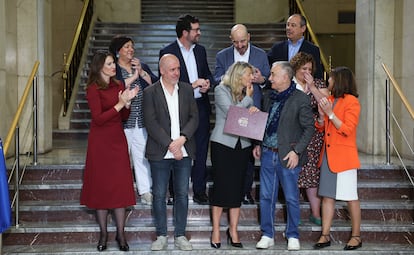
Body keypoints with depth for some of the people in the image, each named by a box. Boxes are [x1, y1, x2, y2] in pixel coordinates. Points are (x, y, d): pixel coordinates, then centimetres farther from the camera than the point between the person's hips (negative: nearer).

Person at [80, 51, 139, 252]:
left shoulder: (118, 86, 9)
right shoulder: (93, 89, -8)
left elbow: (124, 117, 11)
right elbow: (98, 118, -16)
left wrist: (128, 101, -6)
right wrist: (119, 104, -18)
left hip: (118, 140, 5)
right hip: (100, 142, -5)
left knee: (121, 186, 2)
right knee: (101, 186, 3)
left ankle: (120, 234, 8)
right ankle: (103, 234, 14)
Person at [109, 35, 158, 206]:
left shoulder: (142, 66, 15)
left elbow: (155, 85, 4)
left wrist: (141, 72, -7)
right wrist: (131, 79, -13)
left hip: (142, 121, 4)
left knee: (143, 155, 3)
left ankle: (145, 191, 9)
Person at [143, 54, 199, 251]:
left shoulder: (187, 90, 8)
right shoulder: (150, 92, -3)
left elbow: (194, 117, 3)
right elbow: (151, 123, -10)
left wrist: (182, 139, -13)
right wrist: (170, 145, -15)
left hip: (184, 152, 3)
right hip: (160, 153, -3)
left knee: (182, 194, 8)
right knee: (159, 195, 4)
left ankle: (180, 235, 18)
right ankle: (161, 236, 16)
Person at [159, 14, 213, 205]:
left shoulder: (200, 50, 11)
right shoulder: (167, 52, -8)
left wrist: (207, 82, -3)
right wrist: (192, 85, -18)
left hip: (201, 106, 5)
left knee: (201, 151, 8)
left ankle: (199, 190, 17)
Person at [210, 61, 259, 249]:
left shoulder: (247, 93, 12)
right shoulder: (221, 90, -4)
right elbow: (230, 113, -16)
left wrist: (254, 111, -10)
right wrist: (248, 99, -6)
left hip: (242, 145, 5)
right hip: (223, 144, -5)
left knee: (237, 187, 5)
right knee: (221, 186, -2)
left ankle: (233, 230, 13)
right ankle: (216, 230, 7)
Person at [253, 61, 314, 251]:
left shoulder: (300, 99, -8)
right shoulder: (268, 96, 10)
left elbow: (309, 128, -8)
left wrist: (296, 151, -14)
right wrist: (258, 144, 10)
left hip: (288, 156, -5)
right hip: (267, 154, 6)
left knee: (291, 198, 4)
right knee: (266, 197, 9)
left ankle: (292, 236, 18)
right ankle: (267, 235, 20)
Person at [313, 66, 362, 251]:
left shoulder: (351, 101, -9)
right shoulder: (330, 99, 14)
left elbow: (347, 130, -16)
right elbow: (321, 127, 16)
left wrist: (330, 113, -20)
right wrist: (321, 114, -3)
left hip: (344, 156, -7)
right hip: (328, 155, 7)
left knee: (351, 197, 1)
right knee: (327, 196, 7)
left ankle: (356, 237, 11)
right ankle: (325, 236, 11)